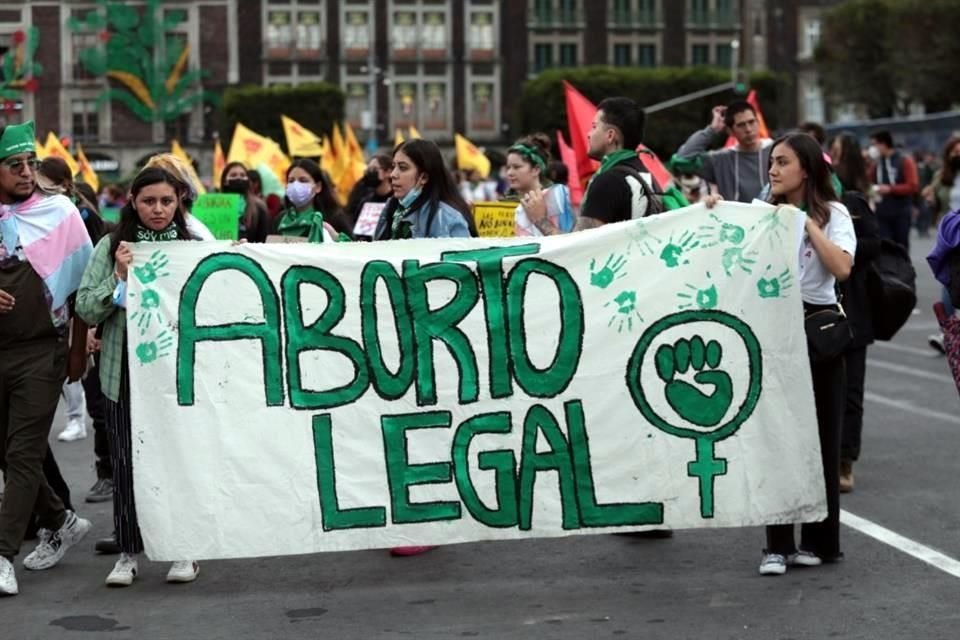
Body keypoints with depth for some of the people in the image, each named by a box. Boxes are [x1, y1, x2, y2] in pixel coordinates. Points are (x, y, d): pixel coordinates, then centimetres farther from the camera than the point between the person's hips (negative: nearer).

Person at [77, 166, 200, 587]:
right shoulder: (111, 246, 4)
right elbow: (86, 309, 1)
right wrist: (120, 276, -12)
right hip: (126, 368, 0)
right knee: (126, 459, 4)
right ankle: (128, 552, 14)